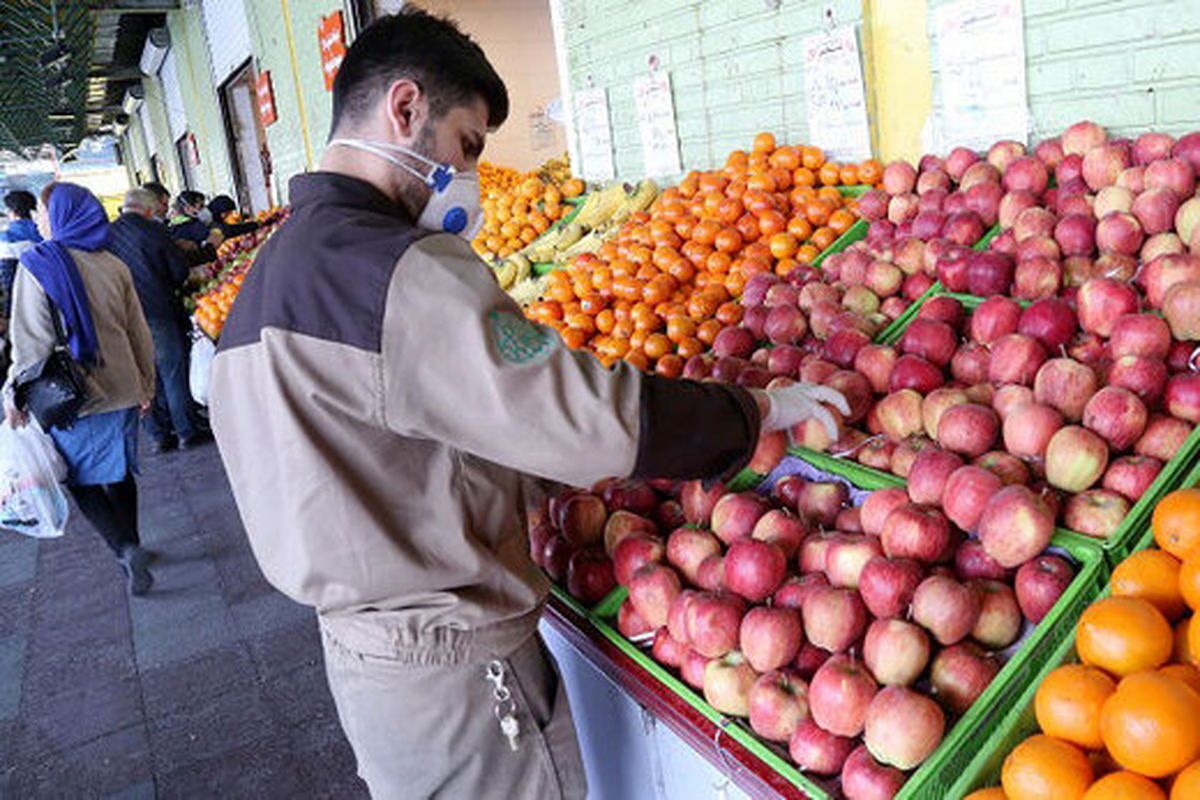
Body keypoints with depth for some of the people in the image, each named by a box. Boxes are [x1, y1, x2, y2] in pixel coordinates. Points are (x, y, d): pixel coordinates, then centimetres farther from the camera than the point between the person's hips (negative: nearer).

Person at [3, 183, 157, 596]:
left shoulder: (38, 265, -12)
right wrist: (145, 385, 18)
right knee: (118, 472, 17)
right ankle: (131, 547, 27)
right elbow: (139, 333, 8)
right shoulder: (113, 265, 4)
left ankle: (125, 548, -5)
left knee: (80, 478, 8)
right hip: (121, 390, 5)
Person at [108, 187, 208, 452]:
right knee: (173, 373, 5)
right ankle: (187, 432, 11)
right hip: (158, 312, -4)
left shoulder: (106, 235, 2)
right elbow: (180, 270, -4)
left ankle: (159, 435, 17)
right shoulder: (154, 231, -9)